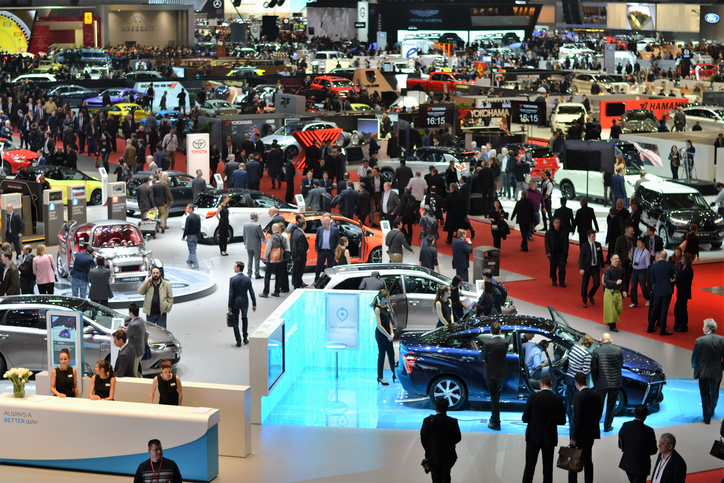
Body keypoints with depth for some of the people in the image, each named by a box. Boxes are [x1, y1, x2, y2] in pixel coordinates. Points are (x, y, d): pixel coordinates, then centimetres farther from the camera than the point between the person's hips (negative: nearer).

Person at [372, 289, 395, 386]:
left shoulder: (387, 306, 7)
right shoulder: (377, 309, -16)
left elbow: (389, 321, 11)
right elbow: (379, 326, -18)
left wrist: (391, 333, -1)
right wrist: (388, 336, -16)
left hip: (387, 334, 7)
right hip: (380, 334, -7)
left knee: (391, 354, 13)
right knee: (381, 355, 0)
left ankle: (394, 374, 26)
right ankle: (380, 377, 10)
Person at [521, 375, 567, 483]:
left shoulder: (533, 397, -11)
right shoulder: (558, 399, -6)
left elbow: (525, 418, -8)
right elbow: (562, 421, 0)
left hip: (533, 437, -1)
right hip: (550, 438, 1)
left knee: (529, 466, 6)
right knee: (548, 468, 9)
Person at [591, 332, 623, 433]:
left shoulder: (596, 352, -10)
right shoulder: (618, 350, -5)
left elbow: (593, 369, -6)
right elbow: (621, 364, 8)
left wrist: (595, 383, 5)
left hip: (602, 383, -2)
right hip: (615, 382, 2)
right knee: (611, 405, 14)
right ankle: (607, 426, 19)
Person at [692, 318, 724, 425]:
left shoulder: (700, 341, -16)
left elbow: (694, 357, -8)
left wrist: (694, 366, 12)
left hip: (704, 371, -3)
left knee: (705, 395, 9)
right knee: (714, 393, 23)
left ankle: (707, 417, 7)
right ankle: (711, 411, 41)